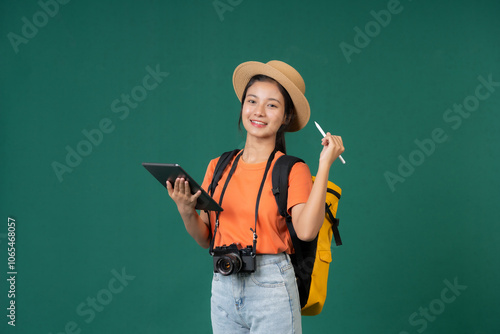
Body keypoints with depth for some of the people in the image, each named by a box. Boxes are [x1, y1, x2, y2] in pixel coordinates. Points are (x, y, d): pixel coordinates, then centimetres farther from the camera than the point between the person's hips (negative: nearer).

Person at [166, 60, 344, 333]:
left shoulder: (292, 170, -3)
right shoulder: (218, 167, 8)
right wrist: (186, 212, -10)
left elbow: (306, 230, -21)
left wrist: (325, 164, -18)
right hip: (223, 287, 4)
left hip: (271, 289, -4)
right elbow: (205, 238, 9)